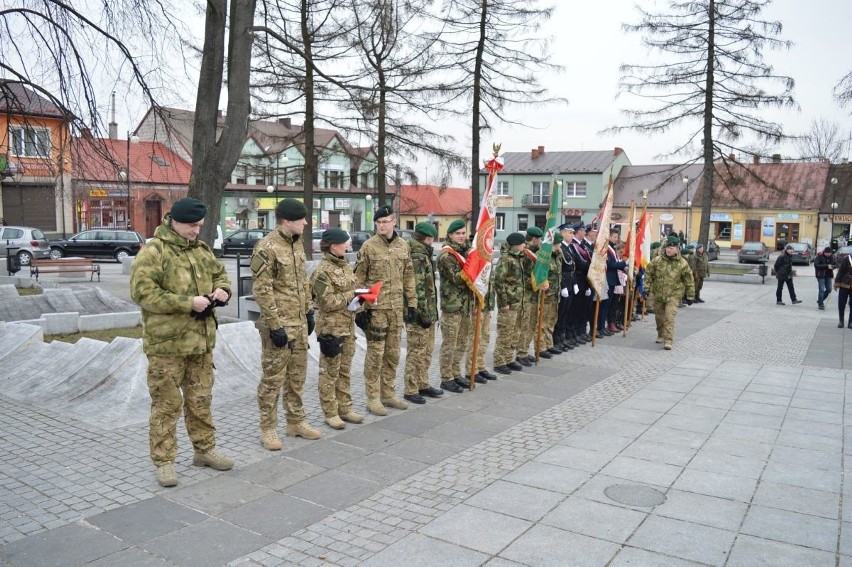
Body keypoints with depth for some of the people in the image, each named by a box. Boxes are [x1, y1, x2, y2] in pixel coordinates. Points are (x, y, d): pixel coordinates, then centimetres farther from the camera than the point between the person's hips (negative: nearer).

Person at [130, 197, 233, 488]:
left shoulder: (202, 249, 10)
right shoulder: (153, 251, -12)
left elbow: (220, 273, 24)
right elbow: (142, 292, -21)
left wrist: (222, 289, -1)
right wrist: (188, 303, -23)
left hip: (201, 339, 7)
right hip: (167, 342, -7)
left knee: (201, 399, 17)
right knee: (166, 404, 3)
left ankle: (204, 449, 31)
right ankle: (164, 461, 15)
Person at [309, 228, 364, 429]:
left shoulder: (345, 266, 11)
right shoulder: (323, 271, -14)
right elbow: (328, 302, -18)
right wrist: (352, 295, -15)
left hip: (348, 326, 8)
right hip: (331, 327, -8)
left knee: (344, 370, 15)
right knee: (330, 372, 2)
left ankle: (344, 408, 24)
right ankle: (330, 413, 11)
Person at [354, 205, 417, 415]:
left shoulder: (403, 246, 9)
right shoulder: (368, 246, -6)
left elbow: (408, 277, 14)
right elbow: (359, 280, -6)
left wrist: (412, 303, 10)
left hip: (397, 308, 5)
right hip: (375, 308, -5)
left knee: (393, 353, 12)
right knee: (376, 353, -1)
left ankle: (388, 393, 25)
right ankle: (373, 398, 8)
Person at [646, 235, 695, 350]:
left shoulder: (682, 264, -6)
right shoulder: (657, 260, -2)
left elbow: (689, 281, 1)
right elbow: (649, 275, 6)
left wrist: (690, 296, 3)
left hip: (674, 295, -3)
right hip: (658, 294, 3)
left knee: (669, 317, -15)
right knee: (659, 316, 15)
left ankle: (668, 340, -13)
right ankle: (661, 335, 37)